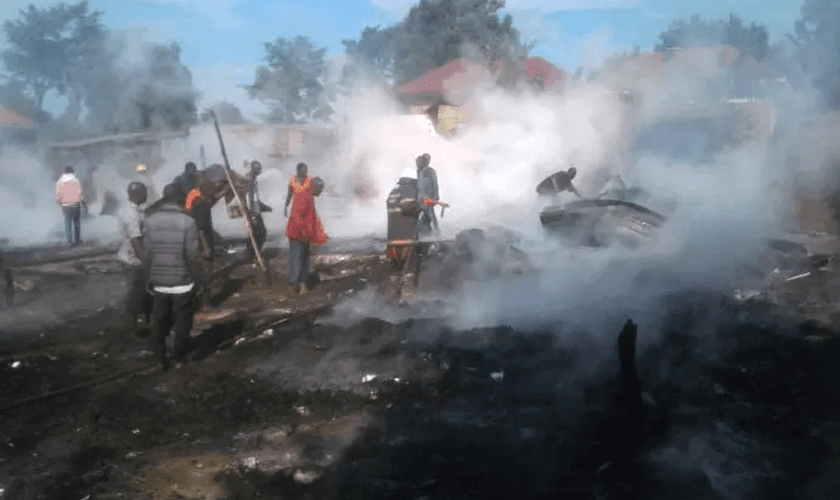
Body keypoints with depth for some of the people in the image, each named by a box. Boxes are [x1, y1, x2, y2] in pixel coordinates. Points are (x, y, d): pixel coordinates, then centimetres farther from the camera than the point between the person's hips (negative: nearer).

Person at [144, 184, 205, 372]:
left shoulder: (151, 221, -3)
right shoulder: (187, 222, -14)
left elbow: (148, 254, 1)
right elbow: (193, 257, -13)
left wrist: (149, 279, 11)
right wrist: (199, 282, -4)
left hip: (159, 283, 3)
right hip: (182, 283, -3)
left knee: (159, 322, 15)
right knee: (182, 322, 11)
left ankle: (161, 358, 19)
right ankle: (180, 357, 20)